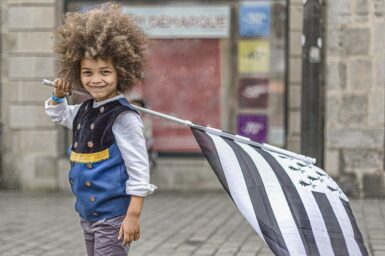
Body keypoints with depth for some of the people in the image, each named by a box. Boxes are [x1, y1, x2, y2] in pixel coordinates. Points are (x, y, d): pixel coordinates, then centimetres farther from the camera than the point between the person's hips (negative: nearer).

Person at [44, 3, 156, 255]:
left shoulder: (123, 117, -17)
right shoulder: (85, 110, 9)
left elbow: (139, 168, -18)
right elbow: (58, 114, 33)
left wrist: (133, 215, -21)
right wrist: (59, 94, 13)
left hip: (113, 216, -9)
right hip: (88, 214, 9)